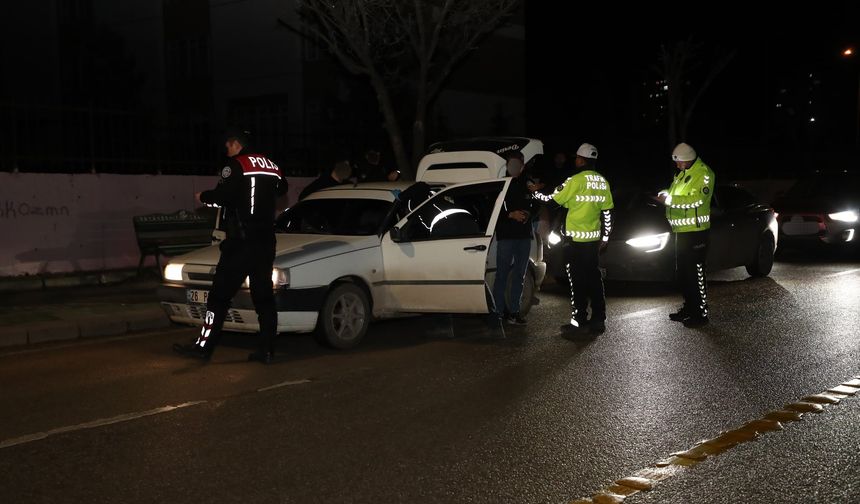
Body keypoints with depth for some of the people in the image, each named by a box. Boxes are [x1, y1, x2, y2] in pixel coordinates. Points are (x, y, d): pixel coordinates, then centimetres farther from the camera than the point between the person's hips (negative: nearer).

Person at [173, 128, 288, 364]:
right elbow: (282, 188, 25)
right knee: (264, 296, 7)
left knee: (220, 295, -2)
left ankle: (204, 346, -1)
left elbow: (222, 195, -20)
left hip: (241, 242, -7)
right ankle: (267, 349, 6)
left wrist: (203, 197, -2)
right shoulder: (272, 166, 12)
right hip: (266, 242, 7)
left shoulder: (236, 165, -9)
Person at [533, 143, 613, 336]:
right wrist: (605, 237, 19)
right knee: (594, 278, 12)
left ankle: (579, 321, -1)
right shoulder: (602, 182, 7)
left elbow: (553, 199, -7)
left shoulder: (576, 180, -14)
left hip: (576, 239, -6)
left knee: (578, 282, -2)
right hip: (594, 238, 6)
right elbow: (607, 212, 11)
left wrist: (536, 194, 11)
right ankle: (598, 320, 15)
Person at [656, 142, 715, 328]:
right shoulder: (681, 173, 16)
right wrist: (666, 195, 3)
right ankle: (689, 307, 26)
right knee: (683, 271, 15)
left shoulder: (703, 173, -12)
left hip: (695, 231, -9)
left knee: (696, 272, -7)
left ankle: (701, 314, -3)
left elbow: (697, 199, -23)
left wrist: (669, 199, -20)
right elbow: (676, 194, 26)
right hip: (681, 229, 9)